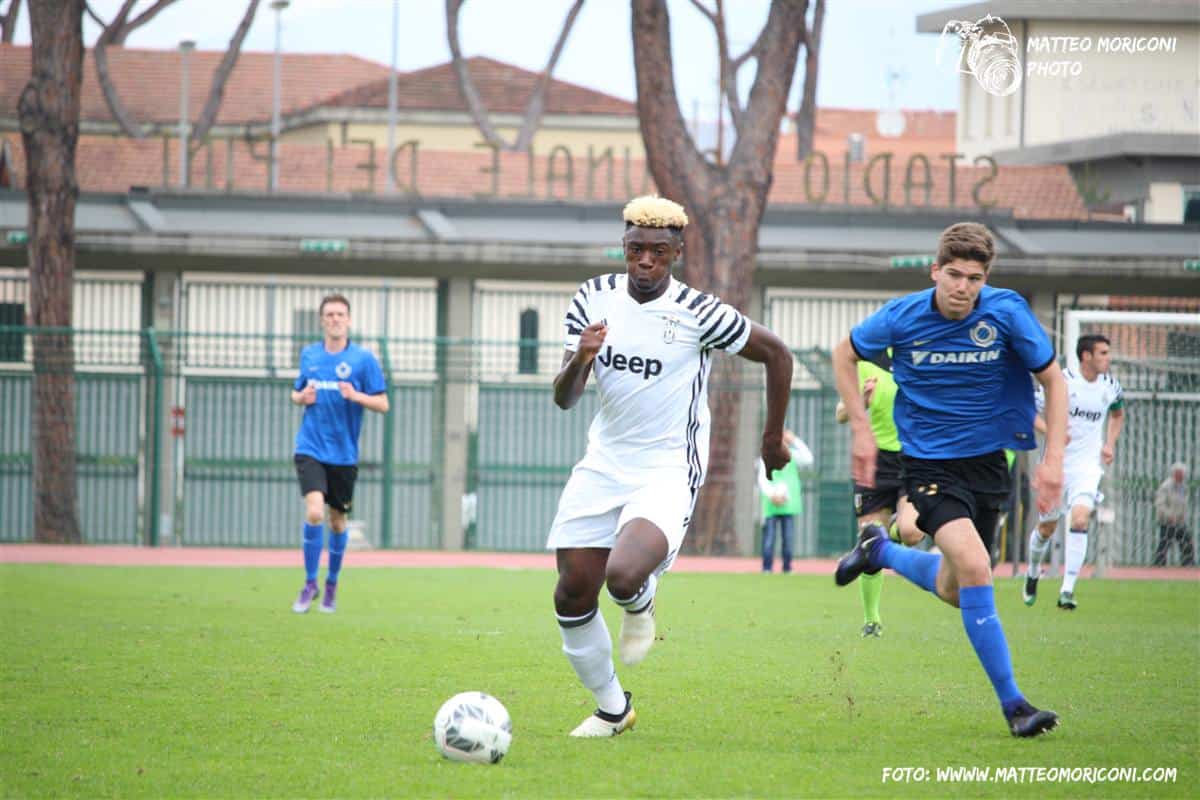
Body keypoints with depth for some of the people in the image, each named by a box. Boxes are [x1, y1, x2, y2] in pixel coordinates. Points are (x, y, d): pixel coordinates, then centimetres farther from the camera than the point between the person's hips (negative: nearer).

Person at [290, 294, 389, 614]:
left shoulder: (363, 359, -3)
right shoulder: (309, 355, 7)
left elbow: (383, 404, -3)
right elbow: (297, 392, 21)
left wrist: (356, 396, -21)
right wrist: (301, 397, -2)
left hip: (344, 452, -1)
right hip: (310, 448, 1)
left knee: (337, 520, 9)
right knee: (314, 511, -17)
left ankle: (331, 585, 28)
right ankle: (310, 583, -5)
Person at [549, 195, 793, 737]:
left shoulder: (698, 312, -13)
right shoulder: (594, 299, 0)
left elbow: (776, 354, 1)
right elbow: (563, 399, -1)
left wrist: (773, 438, 9)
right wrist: (580, 359, -24)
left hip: (668, 472, -5)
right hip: (602, 465, 5)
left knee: (623, 576, -29)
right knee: (573, 597, 1)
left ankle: (641, 603, 10)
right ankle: (612, 709, 23)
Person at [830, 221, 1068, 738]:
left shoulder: (1006, 312, -12)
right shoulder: (902, 318, -13)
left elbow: (1053, 379, -1)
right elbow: (845, 355, 7)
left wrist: (1053, 457, -9)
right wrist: (861, 431, 1)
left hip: (987, 461, 3)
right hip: (929, 462, -3)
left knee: (953, 590, 14)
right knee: (974, 568, -24)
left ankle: (880, 550, 45)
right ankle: (1011, 702, -17)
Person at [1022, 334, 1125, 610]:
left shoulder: (1111, 387, 2)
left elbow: (1117, 414, 24)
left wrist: (1110, 443, 8)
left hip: (1088, 465, 1)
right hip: (1057, 463, -1)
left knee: (1080, 520, -21)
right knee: (1046, 528, 11)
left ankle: (1067, 590, -22)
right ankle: (1033, 573, 41)